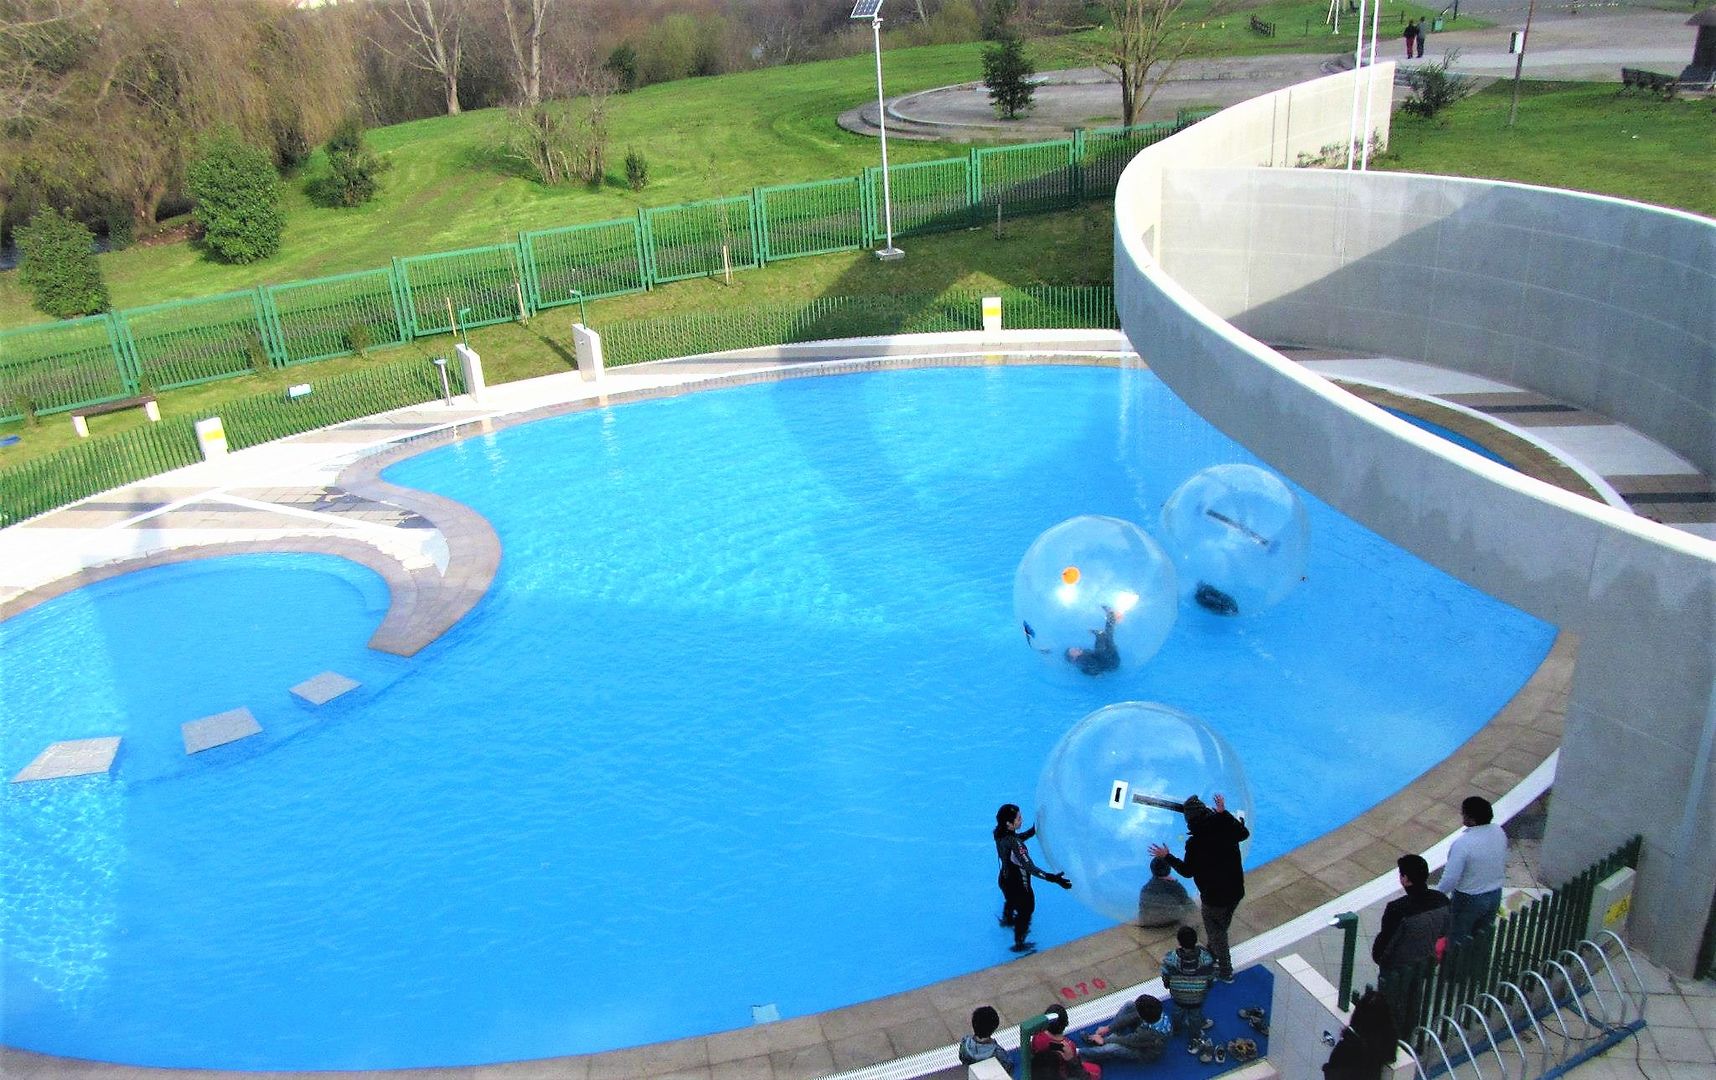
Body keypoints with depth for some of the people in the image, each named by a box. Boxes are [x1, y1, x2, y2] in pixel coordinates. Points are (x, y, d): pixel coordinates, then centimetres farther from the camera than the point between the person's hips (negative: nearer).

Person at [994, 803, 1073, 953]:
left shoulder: (1000, 832, -17)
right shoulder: (1013, 843, -41)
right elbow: (1030, 868, -43)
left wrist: (1035, 828, -6)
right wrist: (1053, 878, -47)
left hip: (1005, 878, 7)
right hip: (1018, 884, -7)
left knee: (1011, 901, 39)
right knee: (1026, 910, 22)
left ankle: (1007, 920, 70)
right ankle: (1019, 944, 44)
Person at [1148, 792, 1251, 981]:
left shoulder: (1194, 844, -27)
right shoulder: (1225, 830, -14)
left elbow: (1187, 871, -14)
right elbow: (1245, 833, 9)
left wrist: (1167, 857, -3)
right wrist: (1224, 813, 13)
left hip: (1214, 898, -5)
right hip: (1236, 892, 5)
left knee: (1216, 933, 19)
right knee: (1220, 928, 29)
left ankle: (1225, 972, 32)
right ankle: (1212, 955, 51)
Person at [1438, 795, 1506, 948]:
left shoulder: (1463, 843, -31)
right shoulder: (1498, 832, -11)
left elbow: (1450, 878, -26)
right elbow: (1503, 865, 6)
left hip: (1468, 900, -6)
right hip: (1495, 896, 6)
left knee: (1458, 941, 16)